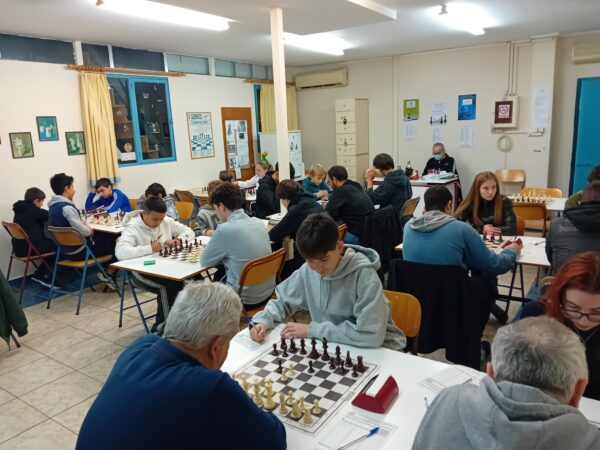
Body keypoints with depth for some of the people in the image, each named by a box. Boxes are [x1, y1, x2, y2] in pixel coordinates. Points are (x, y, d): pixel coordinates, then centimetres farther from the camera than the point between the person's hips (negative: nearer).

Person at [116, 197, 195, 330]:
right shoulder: (132, 228, -13)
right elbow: (120, 252, -29)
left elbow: (189, 232, 10)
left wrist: (177, 240, -11)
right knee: (168, 286, -32)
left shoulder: (166, 222, 3)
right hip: (143, 270, -5)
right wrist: (150, 248, -30)